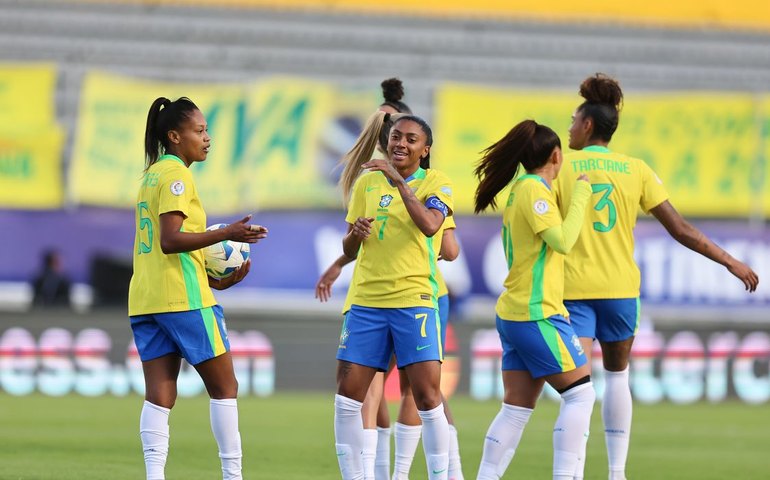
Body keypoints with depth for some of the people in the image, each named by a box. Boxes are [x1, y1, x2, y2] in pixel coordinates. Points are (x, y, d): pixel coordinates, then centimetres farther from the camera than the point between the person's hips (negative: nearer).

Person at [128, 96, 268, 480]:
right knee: (224, 386, 3)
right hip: (183, 298, -8)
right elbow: (171, 240, -20)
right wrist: (226, 234, -24)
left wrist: (212, 279, 18)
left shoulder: (152, 175, 18)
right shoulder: (176, 175, -9)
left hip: (145, 300, 8)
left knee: (160, 396, 0)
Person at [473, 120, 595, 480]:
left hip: (513, 313, 9)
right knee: (580, 393, -4)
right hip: (536, 313, -9)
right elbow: (563, 241, -21)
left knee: (516, 407, 8)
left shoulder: (521, 188, 14)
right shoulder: (535, 190, -12)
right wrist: (581, 195, -13)